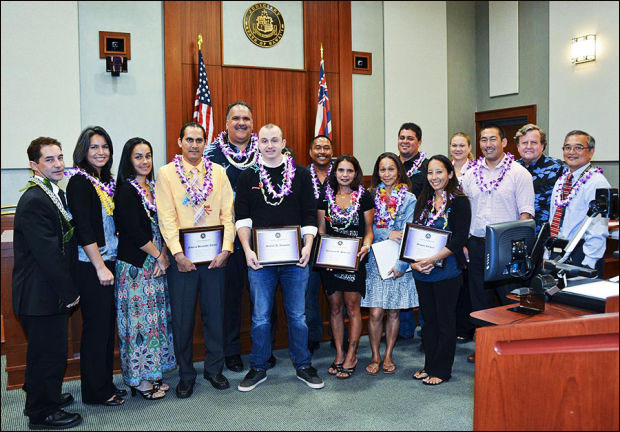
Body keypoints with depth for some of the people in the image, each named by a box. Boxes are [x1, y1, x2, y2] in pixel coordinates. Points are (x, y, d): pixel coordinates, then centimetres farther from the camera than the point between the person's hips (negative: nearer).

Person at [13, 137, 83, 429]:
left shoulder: (57, 194, 9)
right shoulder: (34, 202, -22)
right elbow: (47, 254, -23)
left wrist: (69, 289, 10)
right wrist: (69, 292, -17)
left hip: (53, 292, 9)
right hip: (41, 295, -9)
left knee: (52, 350, 23)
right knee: (47, 353, 5)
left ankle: (45, 397, 42)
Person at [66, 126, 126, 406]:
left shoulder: (106, 181, 13)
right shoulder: (79, 181, -11)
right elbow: (83, 228, -17)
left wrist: (109, 264, 13)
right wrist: (100, 267, -17)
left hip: (108, 262, 8)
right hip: (91, 265, -8)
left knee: (107, 324, 13)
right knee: (96, 325, 0)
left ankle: (105, 384, 25)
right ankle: (95, 391, 14)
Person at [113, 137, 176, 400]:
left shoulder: (154, 188, 12)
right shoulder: (126, 190, -9)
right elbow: (133, 232, -16)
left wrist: (163, 255, -4)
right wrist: (158, 256, -9)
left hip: (156, 263, 7)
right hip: (135, 265, -7)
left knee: (156, 316, 10)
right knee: (140, 318, -1)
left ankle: (152, 374, 22)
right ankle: (140, 380, 11)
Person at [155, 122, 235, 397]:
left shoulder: (218, 172, 8)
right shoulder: (166, 173, 1)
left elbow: (228, 213, 2)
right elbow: (166, 217, -7)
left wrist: (226, 249, -9)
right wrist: (178, 254, -16)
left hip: (215, 255, 2)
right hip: (181, 257, -2)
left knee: (215, 313, 10)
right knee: (182, 317, 5)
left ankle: (214, 369, 27)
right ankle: (186, 375, 22)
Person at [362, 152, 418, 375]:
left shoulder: (409, 198, 2)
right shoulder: (371, 196, 6)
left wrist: (401, 264, -14)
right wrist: (387, 234, -14)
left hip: (398, 262, 0)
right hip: (375, 259, 0)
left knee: (393, 312, 7)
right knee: (375, 313, -3)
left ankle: (388, 356, 22)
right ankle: (375, 356, 14)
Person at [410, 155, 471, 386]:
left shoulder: (459, 201, -7)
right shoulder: (423, 202, 11)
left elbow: (460, 238, -14)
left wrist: (433, 259, -21)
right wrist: (413, 261, -7)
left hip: (447, 270, -5)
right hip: (422, 272, 6)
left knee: (445, 320, 4)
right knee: (428, 319, 14)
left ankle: (441, 370, 16)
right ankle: (429, 365, 26)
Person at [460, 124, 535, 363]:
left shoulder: (519, 173, -3)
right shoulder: (471, 174, 9)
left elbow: (526, 213, -8)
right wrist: (463, 242, 4)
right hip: (476, 245, 5)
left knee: (511, 300, 1)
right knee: (479, 298, 13)